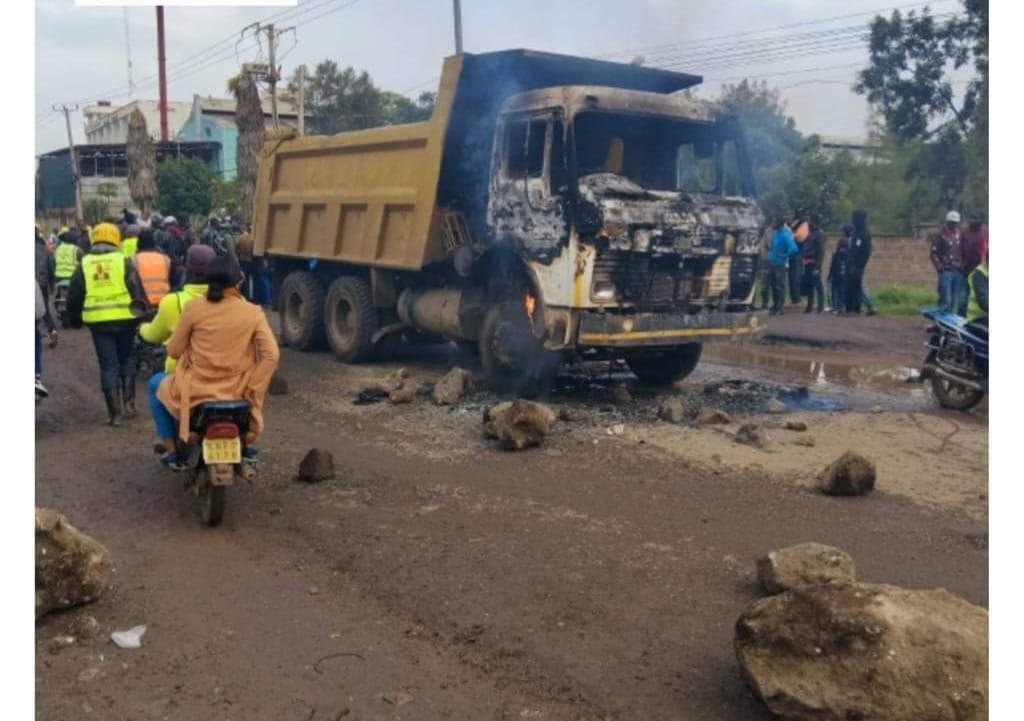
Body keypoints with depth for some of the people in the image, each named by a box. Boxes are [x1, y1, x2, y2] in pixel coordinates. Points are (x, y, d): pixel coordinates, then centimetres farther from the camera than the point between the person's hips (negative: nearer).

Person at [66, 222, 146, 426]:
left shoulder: (84, 264, 6)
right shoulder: (123, 261, 1)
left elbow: (73, 297, 10)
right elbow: (138, 291, -3)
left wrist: (75, 320, 22)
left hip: (99, 322, 0)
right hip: (125, 319, 0)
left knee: (108, 366, 5)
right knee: (126, 360, 19)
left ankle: (115, 412, 2)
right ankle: (129, 401, 17)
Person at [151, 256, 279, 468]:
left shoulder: (194, 308, -9)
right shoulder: (254, 313, -7)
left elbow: (174, 351, -1)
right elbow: (271, 355, -12)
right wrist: (252, 390, -2)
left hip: (197, 391, -1)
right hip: (237, 392, 1)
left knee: (158, 386, 30)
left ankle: (171, 450, 24)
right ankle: (247, 443, 36)